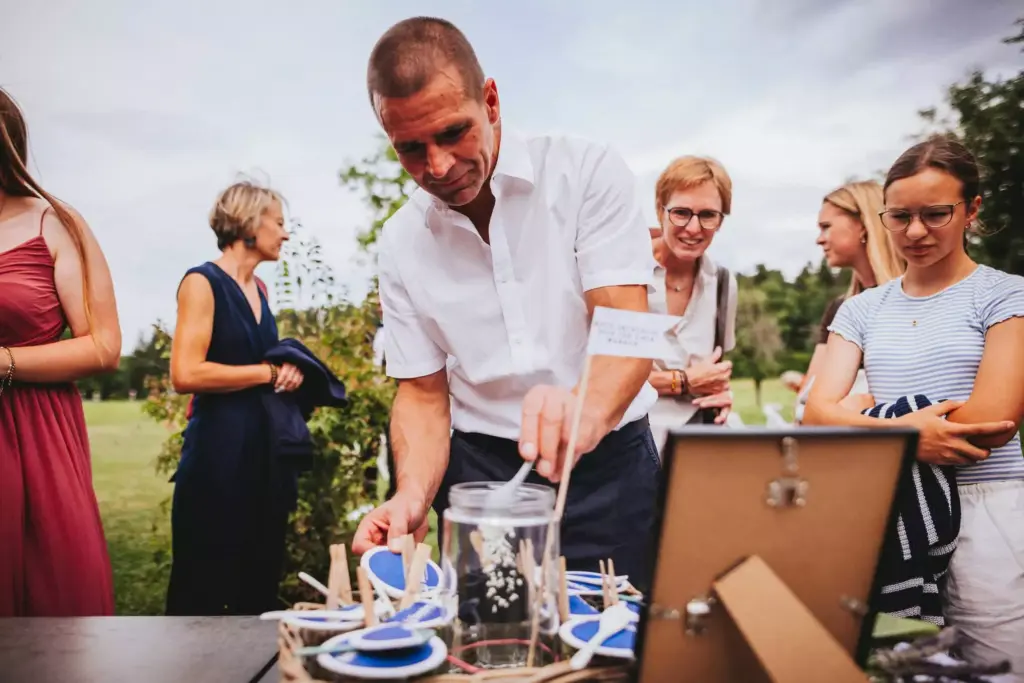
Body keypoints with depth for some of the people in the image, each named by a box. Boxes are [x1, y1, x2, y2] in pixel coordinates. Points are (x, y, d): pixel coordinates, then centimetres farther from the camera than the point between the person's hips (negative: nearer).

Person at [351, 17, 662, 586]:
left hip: (607, 465, -2)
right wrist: (414, 496, -16)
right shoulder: (401, 243, 0)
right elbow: (423, 393, 3)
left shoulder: (589, 173, -9)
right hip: (480, 473, 3)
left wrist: (587, 410, -40)